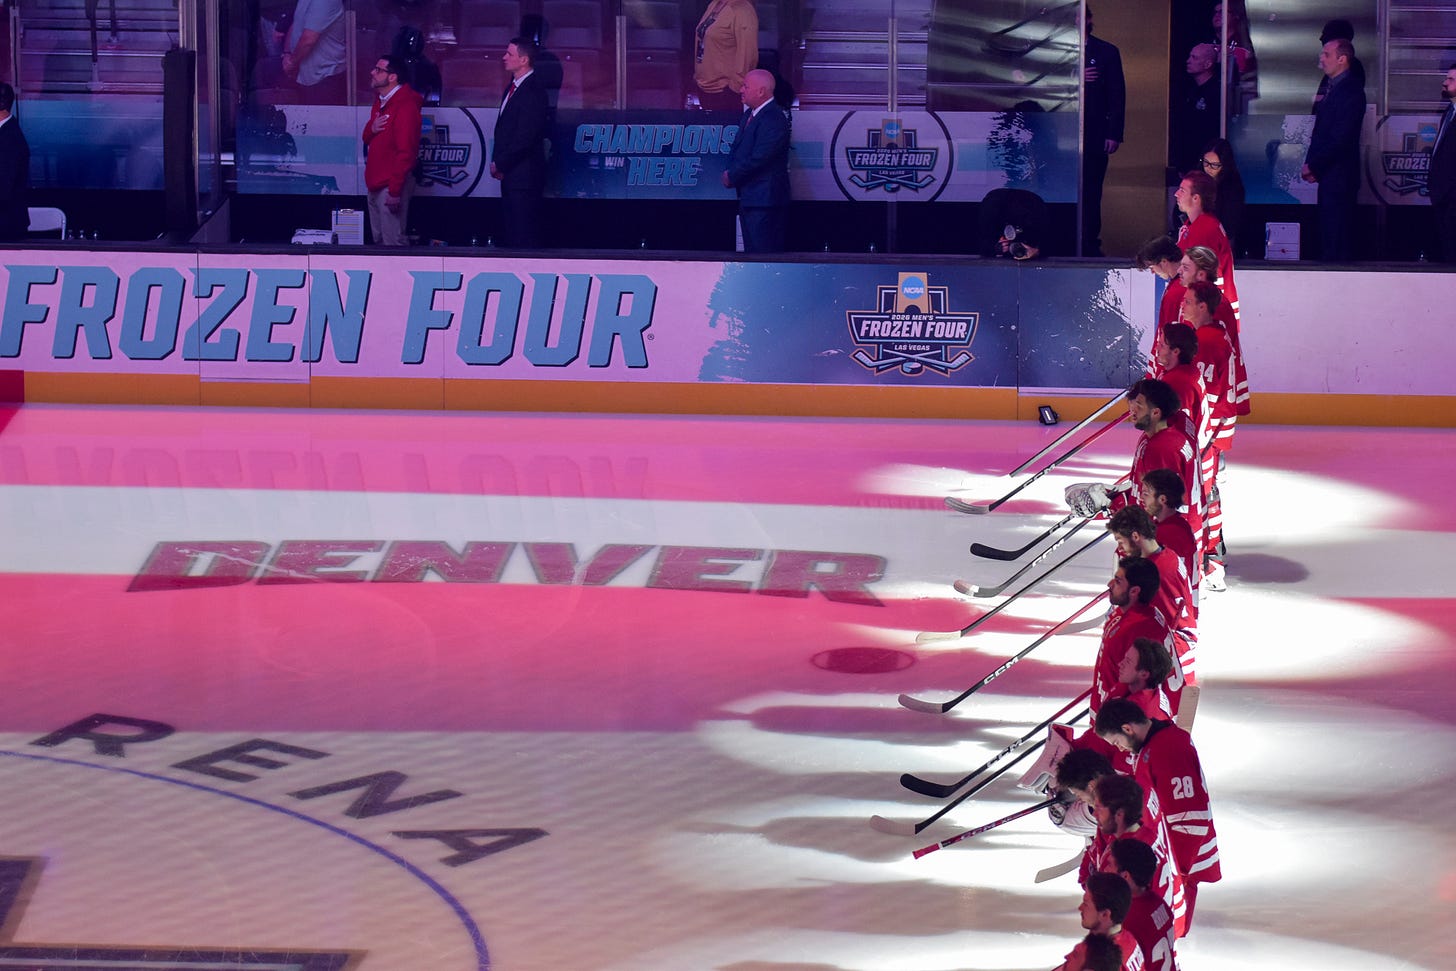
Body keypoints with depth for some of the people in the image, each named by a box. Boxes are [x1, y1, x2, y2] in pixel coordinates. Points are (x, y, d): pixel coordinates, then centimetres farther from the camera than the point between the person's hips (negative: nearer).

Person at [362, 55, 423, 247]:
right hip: (376, 182, 10)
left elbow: (405, 152, -21)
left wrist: (394, 190, -23)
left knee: (392, 243, -9)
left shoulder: (405, 107, -17)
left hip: (392, 185, -10)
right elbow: (368, 139, 20)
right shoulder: (380, 101, 14)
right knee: (379, 240, 15)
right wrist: (371, 129, -6)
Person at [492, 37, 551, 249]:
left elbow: (525, 137, -20)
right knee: (509, 234, 12)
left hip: (524, 176, -10)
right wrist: (497, 162, 7)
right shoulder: (512, 87, 15)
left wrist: (500, 164, -12)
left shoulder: (533, 91, -16)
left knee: (525, 239, -7)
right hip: (510, 175, 10)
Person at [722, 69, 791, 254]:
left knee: (763, 253, -10)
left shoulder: (773, 119, -15)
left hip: (764, 199, -10)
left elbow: (759, 158, -21)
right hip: (748, 198, 10)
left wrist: (732, 176, -11)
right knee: (751, 251, 12)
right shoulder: (749, 115, 16)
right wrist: (730, 173, 0)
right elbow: (737, 149, 20)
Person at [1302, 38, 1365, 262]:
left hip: (1339, 176, -10)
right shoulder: (1334, 88, 17)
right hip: (1328, 176, 10)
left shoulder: (1351, 92, -14)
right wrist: (1312, 165, 6)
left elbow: (1340, 139, -19)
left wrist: (1312, 166, -13)